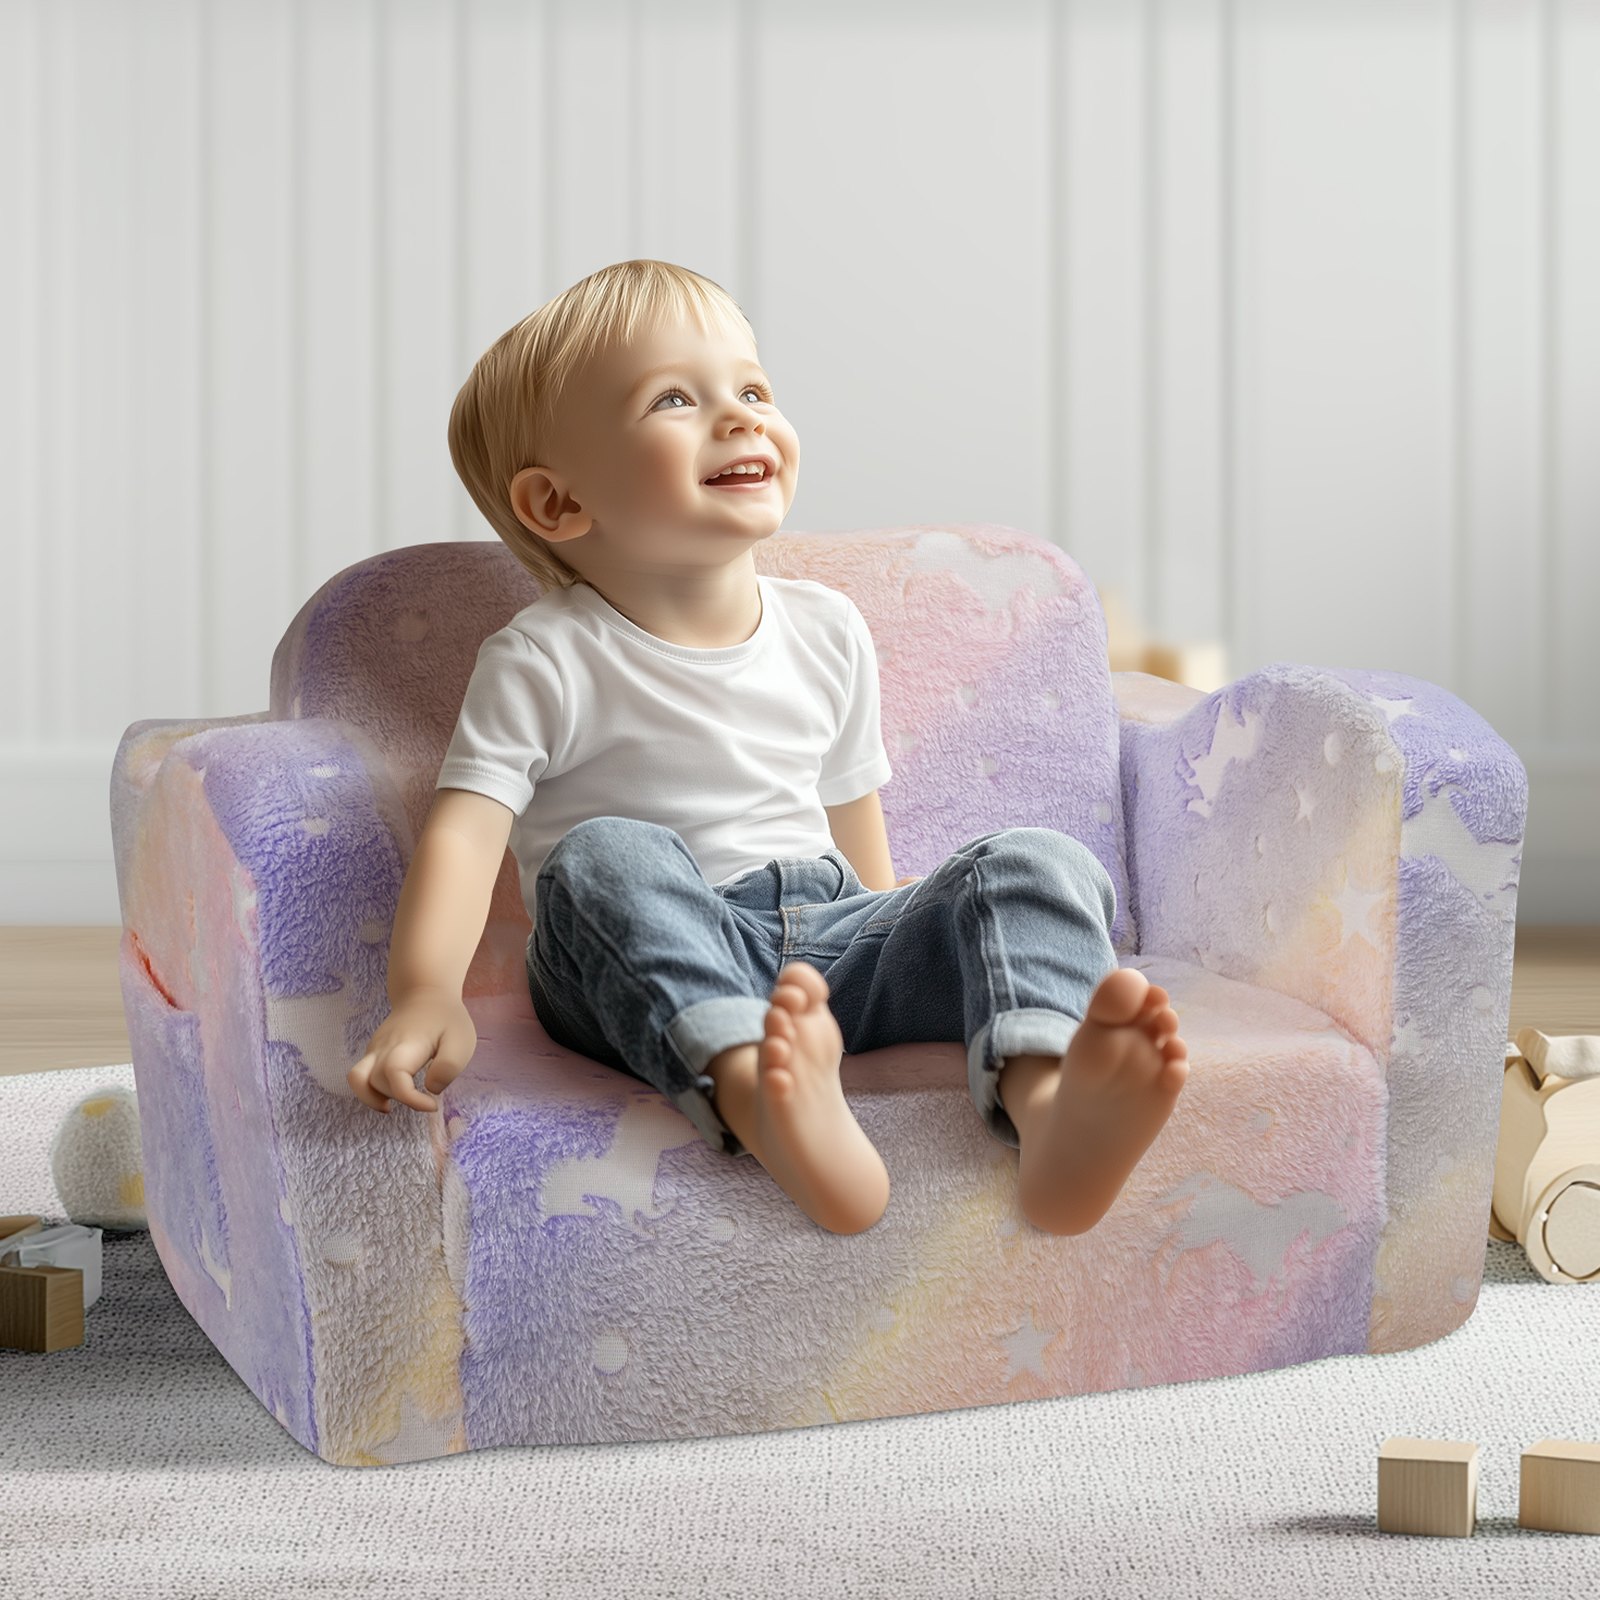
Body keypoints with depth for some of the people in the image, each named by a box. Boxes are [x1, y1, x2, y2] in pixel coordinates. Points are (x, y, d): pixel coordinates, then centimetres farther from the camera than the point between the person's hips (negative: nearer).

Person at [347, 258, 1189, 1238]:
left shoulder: (828, 632, 13)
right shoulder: (545, 662, -2)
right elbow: (466, 832, -13)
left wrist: (926, 955, 16)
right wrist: (426, 993, -29)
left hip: (828, 937, 4)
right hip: (650, 975, -4)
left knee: (1042, 865, -16)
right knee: (606, 857, -34)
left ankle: (1052, 1109, -49)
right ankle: (764, 1106, -60)